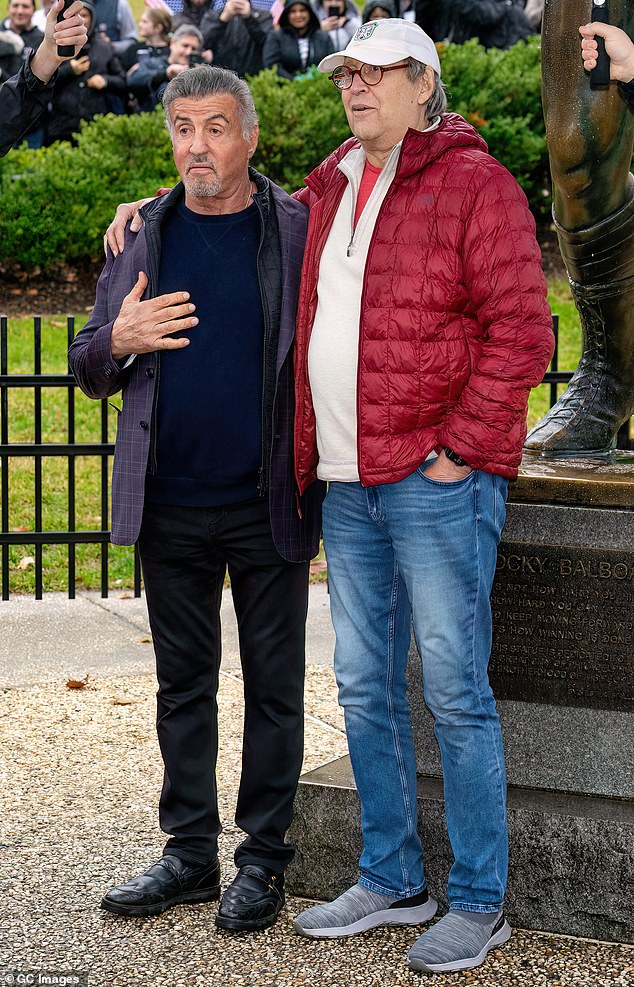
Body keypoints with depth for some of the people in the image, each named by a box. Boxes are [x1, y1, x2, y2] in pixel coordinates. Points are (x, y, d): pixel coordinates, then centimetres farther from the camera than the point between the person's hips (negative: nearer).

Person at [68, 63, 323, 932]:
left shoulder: (298, 231, -1)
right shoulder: (144, 235, 9)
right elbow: (89, 370, 14)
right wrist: (120, 341, -9)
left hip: (268, 503, -3)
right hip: (169, 506, 3)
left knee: (273, 683, 5)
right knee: (183, 682, 11)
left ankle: (263, 858, 15)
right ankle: (190, 852, 20)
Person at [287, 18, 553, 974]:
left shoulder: (473, 182, -7)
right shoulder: (329, 192, 16)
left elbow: (519, 333, -12)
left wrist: (459, 451, -15)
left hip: (436, 481, -7)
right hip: (348, 487, 8)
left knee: (454, 690, -3)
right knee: (365, 689, 12)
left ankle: (480, 902, 7)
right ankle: (392, 880, 24)